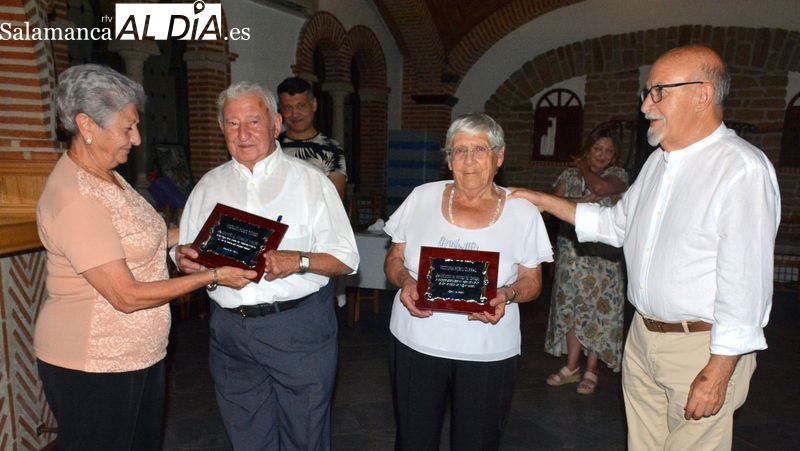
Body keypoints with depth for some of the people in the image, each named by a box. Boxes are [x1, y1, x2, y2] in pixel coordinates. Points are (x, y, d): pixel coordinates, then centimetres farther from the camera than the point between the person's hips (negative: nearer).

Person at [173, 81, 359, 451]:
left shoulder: (310, 181, -2)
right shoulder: (209, 185, 10)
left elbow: (345, 259, -6)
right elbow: (186, 251, 15)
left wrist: (298, 262, -23)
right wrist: (183, 257, -8)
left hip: (299, 326, -3)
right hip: (229, 329, 4)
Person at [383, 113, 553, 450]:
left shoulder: (522, 213, -1)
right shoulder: (421, 198, 1)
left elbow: (532, 281, 4)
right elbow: (394, 259, 7)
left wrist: (508, 294, -17)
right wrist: (405, 281, -15)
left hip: (488, 354, 0)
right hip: (416, 343, 1)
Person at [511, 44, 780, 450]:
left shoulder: (743, 169, -18)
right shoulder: (659, 160, 10)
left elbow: (744, 281, -20)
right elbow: (619, 225, 18)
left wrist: (719, 372, -18)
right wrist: (547, 202, 13)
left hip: (701, 348, -7)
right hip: (642, 336, 7)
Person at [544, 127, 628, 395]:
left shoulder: (618, 175, 2)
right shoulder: (569, 174, 10)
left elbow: (600, 186, -20)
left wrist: (583, 168, -2)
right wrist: (580, 201, -17)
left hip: (603, 255, -3)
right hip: (571, 251, 3)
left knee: (597, 308, 0)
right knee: (570, 307, 6)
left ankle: (591, 371, 13)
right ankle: (572, 367, 19)